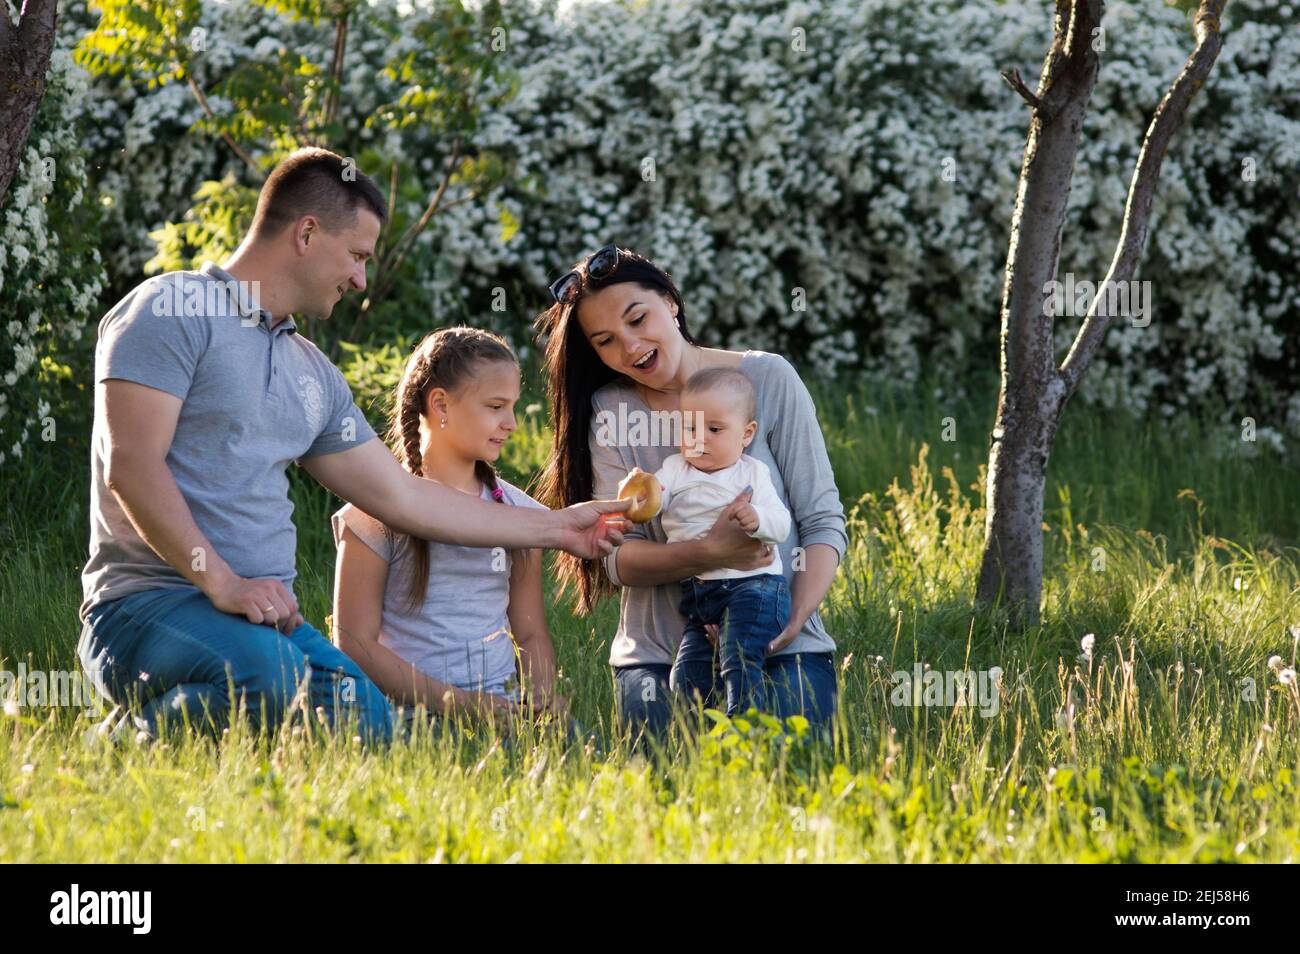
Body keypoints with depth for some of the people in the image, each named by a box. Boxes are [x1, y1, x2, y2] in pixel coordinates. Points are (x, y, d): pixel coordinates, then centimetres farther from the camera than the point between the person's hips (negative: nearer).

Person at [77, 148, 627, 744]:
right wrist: (223, 583, -22)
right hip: (150, 601, -7)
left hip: (267, 610, 7)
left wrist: (555, 528, 30)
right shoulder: (172, 313, -4)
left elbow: (401, 498, 27)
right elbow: (132, 466, -14)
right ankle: (140, 738, -9)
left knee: (367, 722, -22)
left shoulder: (312, 374, 21)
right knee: (271, 675, -37)